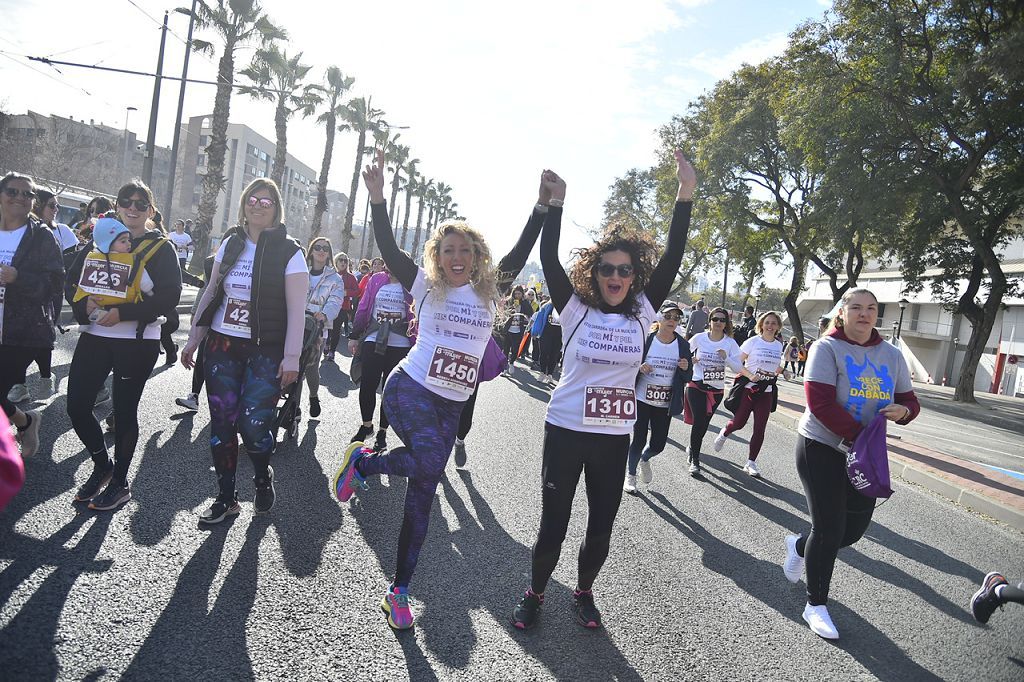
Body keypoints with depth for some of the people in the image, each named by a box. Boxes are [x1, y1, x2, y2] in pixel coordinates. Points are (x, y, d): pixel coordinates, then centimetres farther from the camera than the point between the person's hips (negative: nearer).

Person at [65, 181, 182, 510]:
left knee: (124, 411, 4)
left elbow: (168, 298, -15)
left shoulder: (160, 248, -4)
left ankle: (119, 482, 21)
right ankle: (102, 465, 29)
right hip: (94, 336, 5)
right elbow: (72, 280, 11)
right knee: (76, 406, 4)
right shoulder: (101, 238, 11)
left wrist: (122, 313, -21)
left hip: (136, 341, -5)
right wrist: (84, 303, -10)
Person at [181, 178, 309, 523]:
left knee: (253, 425, -13)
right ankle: (226, 498, 21)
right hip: (222, 346, 5)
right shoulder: (230, 244, 9)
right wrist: (193, 340, 13)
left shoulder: (288, 252, -5)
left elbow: (296, 310, -9)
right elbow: (211, 293, 14)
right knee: (221, 423, 6)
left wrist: (291, 358, -14)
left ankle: (263, 477, 19)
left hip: (265, 352, -4)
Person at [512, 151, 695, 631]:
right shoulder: (575, 309, -4)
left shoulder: (642, 312, 1)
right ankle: (535, 593, 31)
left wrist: (685, 194, -9)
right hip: (565, 431, -2)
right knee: (553, 526, 6)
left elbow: (671, 259, -4)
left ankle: (584, 592, 39)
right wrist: (556, 202, -17)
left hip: (614, 439, 2)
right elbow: (549, 259, -12)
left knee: (601, 530, 13)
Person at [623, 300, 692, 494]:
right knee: (639, 440, 2)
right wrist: (640, 368, -21)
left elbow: (687, 378, 6)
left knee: (658, 444, 5)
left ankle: (645, 459, 41)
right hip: (642, 400, -2)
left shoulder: (683, 345, 0)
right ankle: (630, 475, 27)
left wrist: (685, 368, -15)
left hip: (665, 404, 3)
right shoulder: (645, 340, -8)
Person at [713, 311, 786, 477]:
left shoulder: (778, 345, 6)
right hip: (749, 389, -3)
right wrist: (750, 375, -22)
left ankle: (751, 462, 13)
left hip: (767, 392, 4)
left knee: (760, 429, 2)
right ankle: (724, 433, 37)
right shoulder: (753, 341, -7)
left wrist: (780, 370, -1)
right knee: (739, 422, 2)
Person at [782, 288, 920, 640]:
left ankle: (800, 546, 40)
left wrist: (904, 410, -13)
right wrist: (859, 435, -21)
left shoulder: (892, 355, 6)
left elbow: (909, 401, 11)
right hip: (822, 449, -5)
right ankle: (816, 605, 17)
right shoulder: (827, 348, -11)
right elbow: (820, 403, -19)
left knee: (855, 529, 9)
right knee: (830, 529, -1)